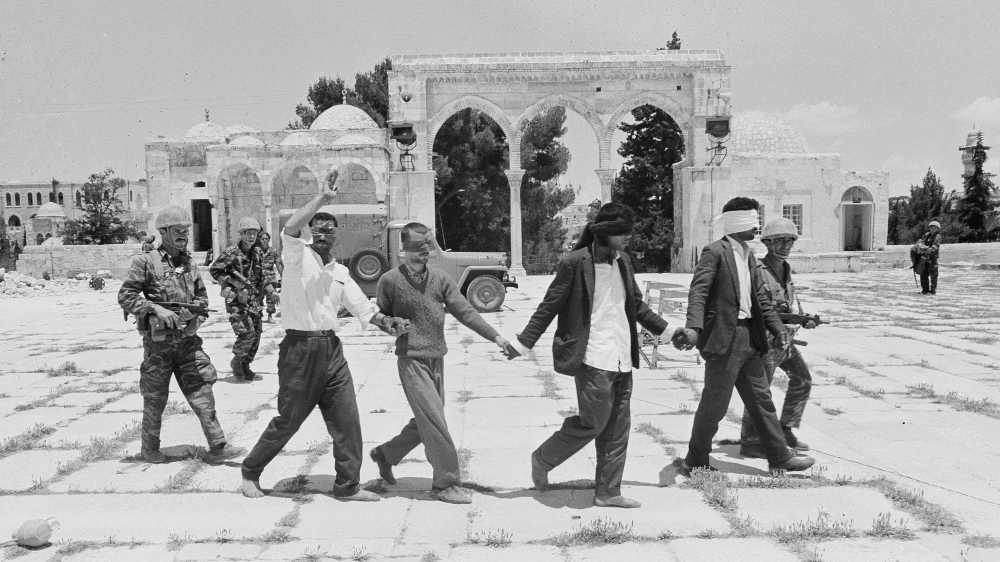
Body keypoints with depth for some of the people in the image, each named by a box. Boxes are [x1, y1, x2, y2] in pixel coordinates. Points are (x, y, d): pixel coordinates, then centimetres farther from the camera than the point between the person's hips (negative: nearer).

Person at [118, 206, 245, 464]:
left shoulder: (190, 263, 10)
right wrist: (155, 309, -20)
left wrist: (196, 314, 0)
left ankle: (217, 447, -1)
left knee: (202, 391, -1)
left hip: (188, 340, 4)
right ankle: (150, 448, 26)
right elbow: (125, 296, -9)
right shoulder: (146, 262, -6)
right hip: (158, 341, -4)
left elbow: (202, 296, 19)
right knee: (155, 398, 8)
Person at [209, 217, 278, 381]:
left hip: (254, 301, 7)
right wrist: (230, 286, -13)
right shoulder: (231, 253, -10)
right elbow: (214, 270, -7)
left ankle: (245, 367, 21)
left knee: (256, 335, 7)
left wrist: (272, 292, 10)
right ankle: (236, 361, 9)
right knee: (247, 333, -16)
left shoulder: (258, 253, 9)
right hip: (237, 300, -7)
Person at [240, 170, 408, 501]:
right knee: (287, 421, 4)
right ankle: (250, 472, 26)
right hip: (300, 348, -6)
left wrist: (385, 321, -6)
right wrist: (323, 198, -24)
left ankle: (348, 486, 16)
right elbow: (290, 228, -24)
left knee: (346, 421, 4)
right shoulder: (298, 256, -2)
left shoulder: (340, 272, 15)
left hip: (332, 349, 6)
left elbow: (362, 307, 13)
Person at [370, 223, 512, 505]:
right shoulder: (390, 281, -6)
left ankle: (385, 453, 35)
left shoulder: (440, 278, 3)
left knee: (426, 421, 14)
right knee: (434, 420, -9)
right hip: (411, 358, -5)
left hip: (437, 358, 5)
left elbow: (465, 311, -2)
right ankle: (446, 482, 1)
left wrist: (495, 336, -10)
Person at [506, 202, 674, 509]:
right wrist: (523, 343, -5)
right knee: (594, 421, -7)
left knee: (618, 426, 8)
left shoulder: (623, 261, 12)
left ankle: (608, 492, 18)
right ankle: (543, 459, 16)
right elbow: (549, 306, -5)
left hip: (621, 357, 7)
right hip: (592, 357, -7)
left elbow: (637, 305, 24)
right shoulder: (575, 263, -10)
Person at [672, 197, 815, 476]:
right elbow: (698, 291, -21)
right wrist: (693, 327, -35)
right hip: (724, 338, -8)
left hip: (748, 337, 9)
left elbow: (759, 297, 19)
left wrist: (777, 327, 8)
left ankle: (780, 458, 23)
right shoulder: (715, 252, -11)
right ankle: (695, 462, 14)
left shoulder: (749, 255, 16)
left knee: (761, 399, 14)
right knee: (714, 404, 0)